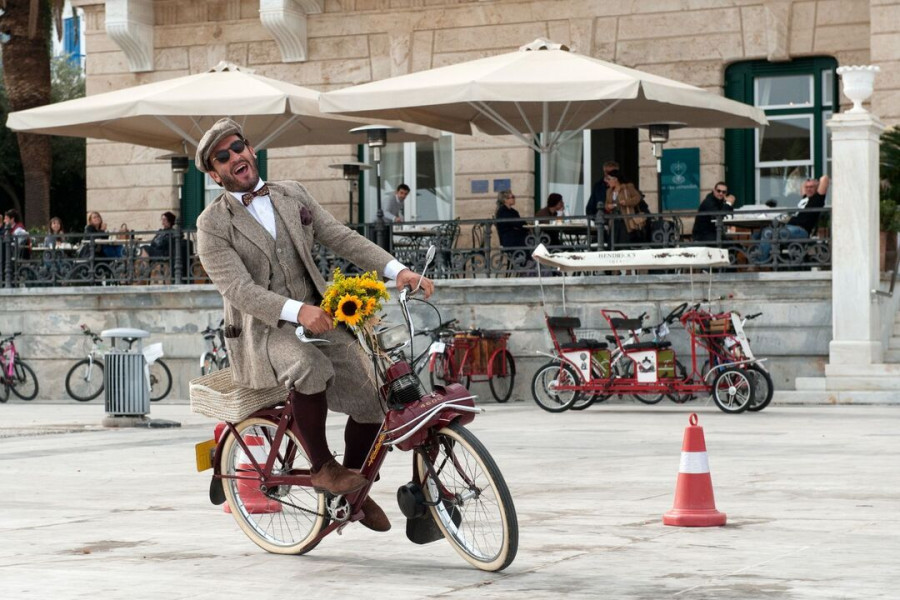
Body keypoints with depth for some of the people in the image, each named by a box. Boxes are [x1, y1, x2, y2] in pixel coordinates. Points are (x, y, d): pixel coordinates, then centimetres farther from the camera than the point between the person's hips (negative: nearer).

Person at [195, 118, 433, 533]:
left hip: (317, 320, 5)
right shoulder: (213, 223, -5)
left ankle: (354, 490, 15)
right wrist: (296, 311, -32)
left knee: (374, 400, -10)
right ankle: (322, 467, -16)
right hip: (261, 332, -5)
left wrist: (396, 270, -9)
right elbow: (238, 289, -16)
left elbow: (342, 238, 6)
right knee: (309, 367, -38)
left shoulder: (293, 195, 12)